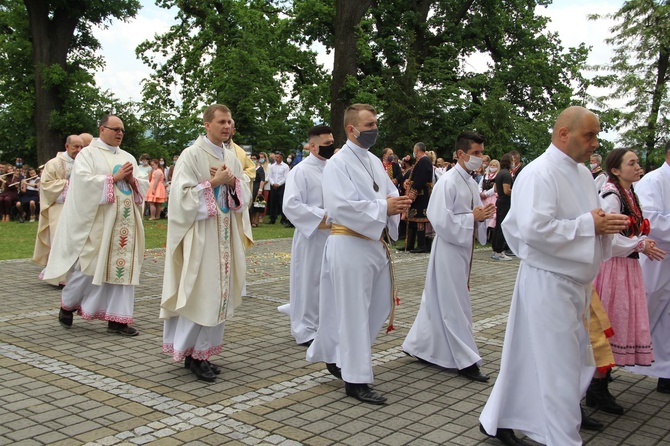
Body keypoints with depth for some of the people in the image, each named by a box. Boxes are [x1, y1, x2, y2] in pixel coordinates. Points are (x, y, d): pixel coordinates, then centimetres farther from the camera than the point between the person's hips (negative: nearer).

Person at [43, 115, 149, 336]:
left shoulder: (128, 158, 18)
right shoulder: (88, 154, 2)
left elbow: (144, 186, 14)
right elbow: (84, 180, -13)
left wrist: (132, 180, -6)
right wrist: (115, 177, -13)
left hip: (125, 222, 5)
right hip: (97, 220, -5)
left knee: (123, 266, 0)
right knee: (91, 266, -3)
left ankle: (117, 319, 4)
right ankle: (68, 304, 22)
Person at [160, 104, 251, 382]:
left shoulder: (232, 158, 13)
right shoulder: (191, 155, -7)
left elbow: (245, 195, 13)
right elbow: (182, 194, -14)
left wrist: (233, 182, -6)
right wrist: (214, 182, -16)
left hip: (225, 235, 7)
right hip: (200, 235, -7)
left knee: (218, 293, 7)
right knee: (199, 293, -7)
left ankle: (203, 351, 16)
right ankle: (192, 353, 5)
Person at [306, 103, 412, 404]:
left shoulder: (374, 161, 15)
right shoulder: (338, 163, -10)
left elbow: (388, 192, 18)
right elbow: (340, 206, -21)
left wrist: (397, 203, -6)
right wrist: (383, 208, -21)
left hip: (375, 244, 9)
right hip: (349, 245, -9)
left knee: (380, 305, 14)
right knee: (354, 311, -2)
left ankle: (340, 358, 32)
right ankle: (355, 379, 7)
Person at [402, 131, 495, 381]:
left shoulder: (471, 183, 9)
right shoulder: (448, 182, -17)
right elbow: (441, 221, -22)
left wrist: (482, 215, -2)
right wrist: (472, 217, -19)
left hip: (464, 248, 9)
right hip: (449, 249, -9)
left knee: (439, 302, 17)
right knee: (455, 306, 0)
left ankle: (418, 345, 30)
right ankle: (466, 361, 8)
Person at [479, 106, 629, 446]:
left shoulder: (582, 172, 13)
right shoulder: (539, 174, -17)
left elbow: (588, 218, 23)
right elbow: (534, 228, -27)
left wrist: (608, 224, 0)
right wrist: (589, 224, -20)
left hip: (574, 281, 9)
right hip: (548, 281, -9)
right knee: (558, 366, -1)